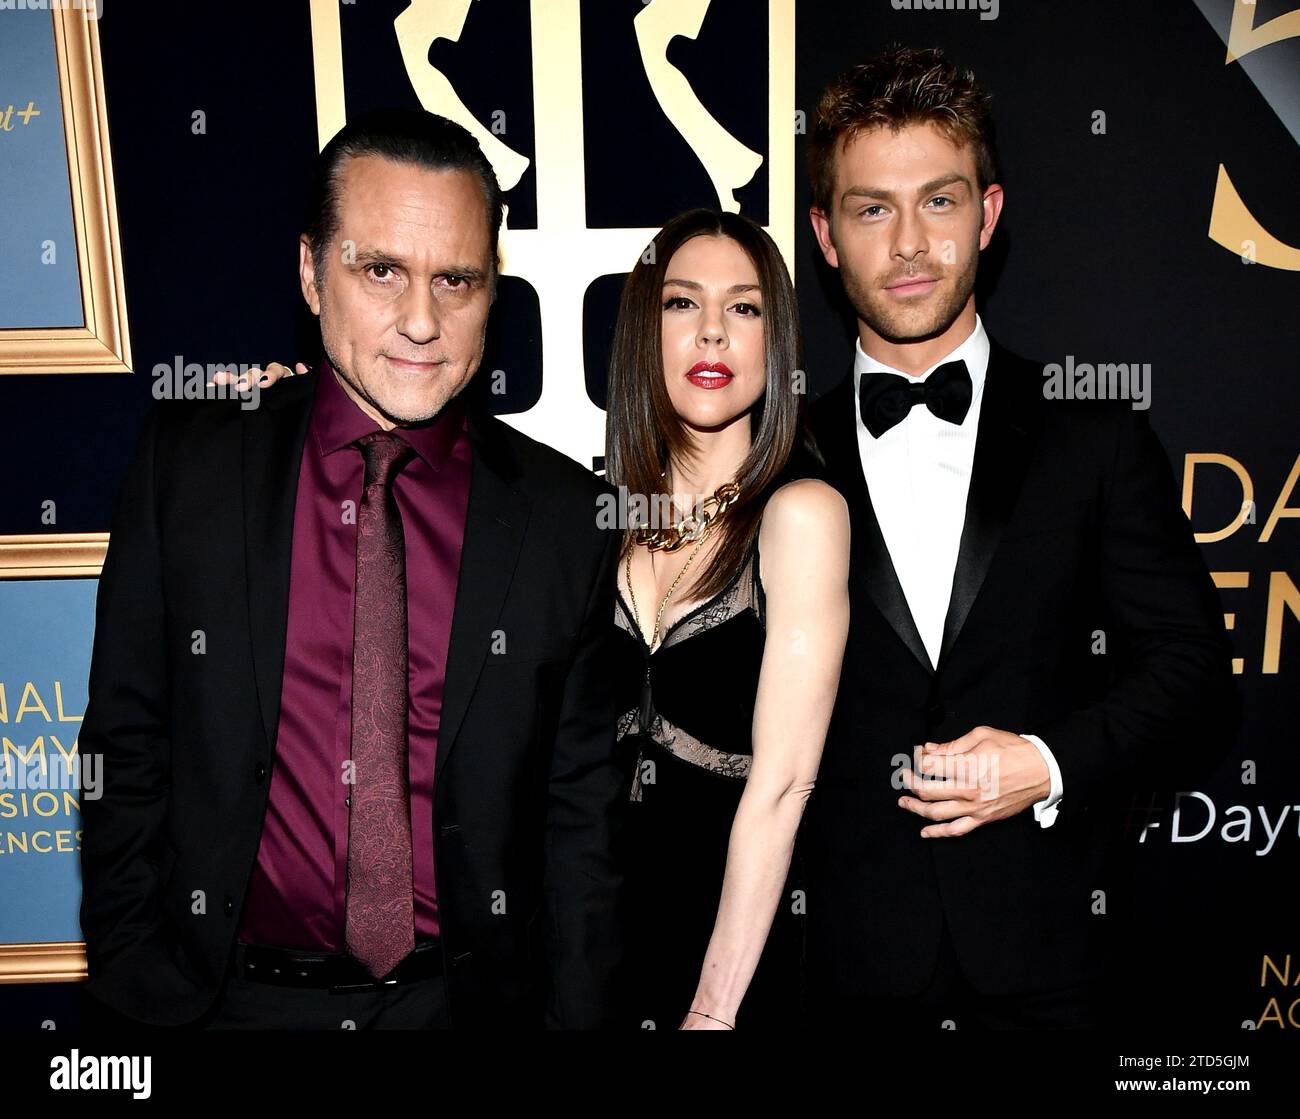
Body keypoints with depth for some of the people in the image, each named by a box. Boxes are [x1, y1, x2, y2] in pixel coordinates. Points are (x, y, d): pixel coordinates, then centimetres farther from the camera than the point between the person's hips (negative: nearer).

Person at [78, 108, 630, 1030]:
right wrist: (131, 992, -2)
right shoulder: (186, 463, -5)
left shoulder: (566, 513, -7)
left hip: (470, 997, 0)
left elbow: (581, 810, -3)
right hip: (232, 993, 1)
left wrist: (576, 1013, -4)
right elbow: (126, 755, -1)